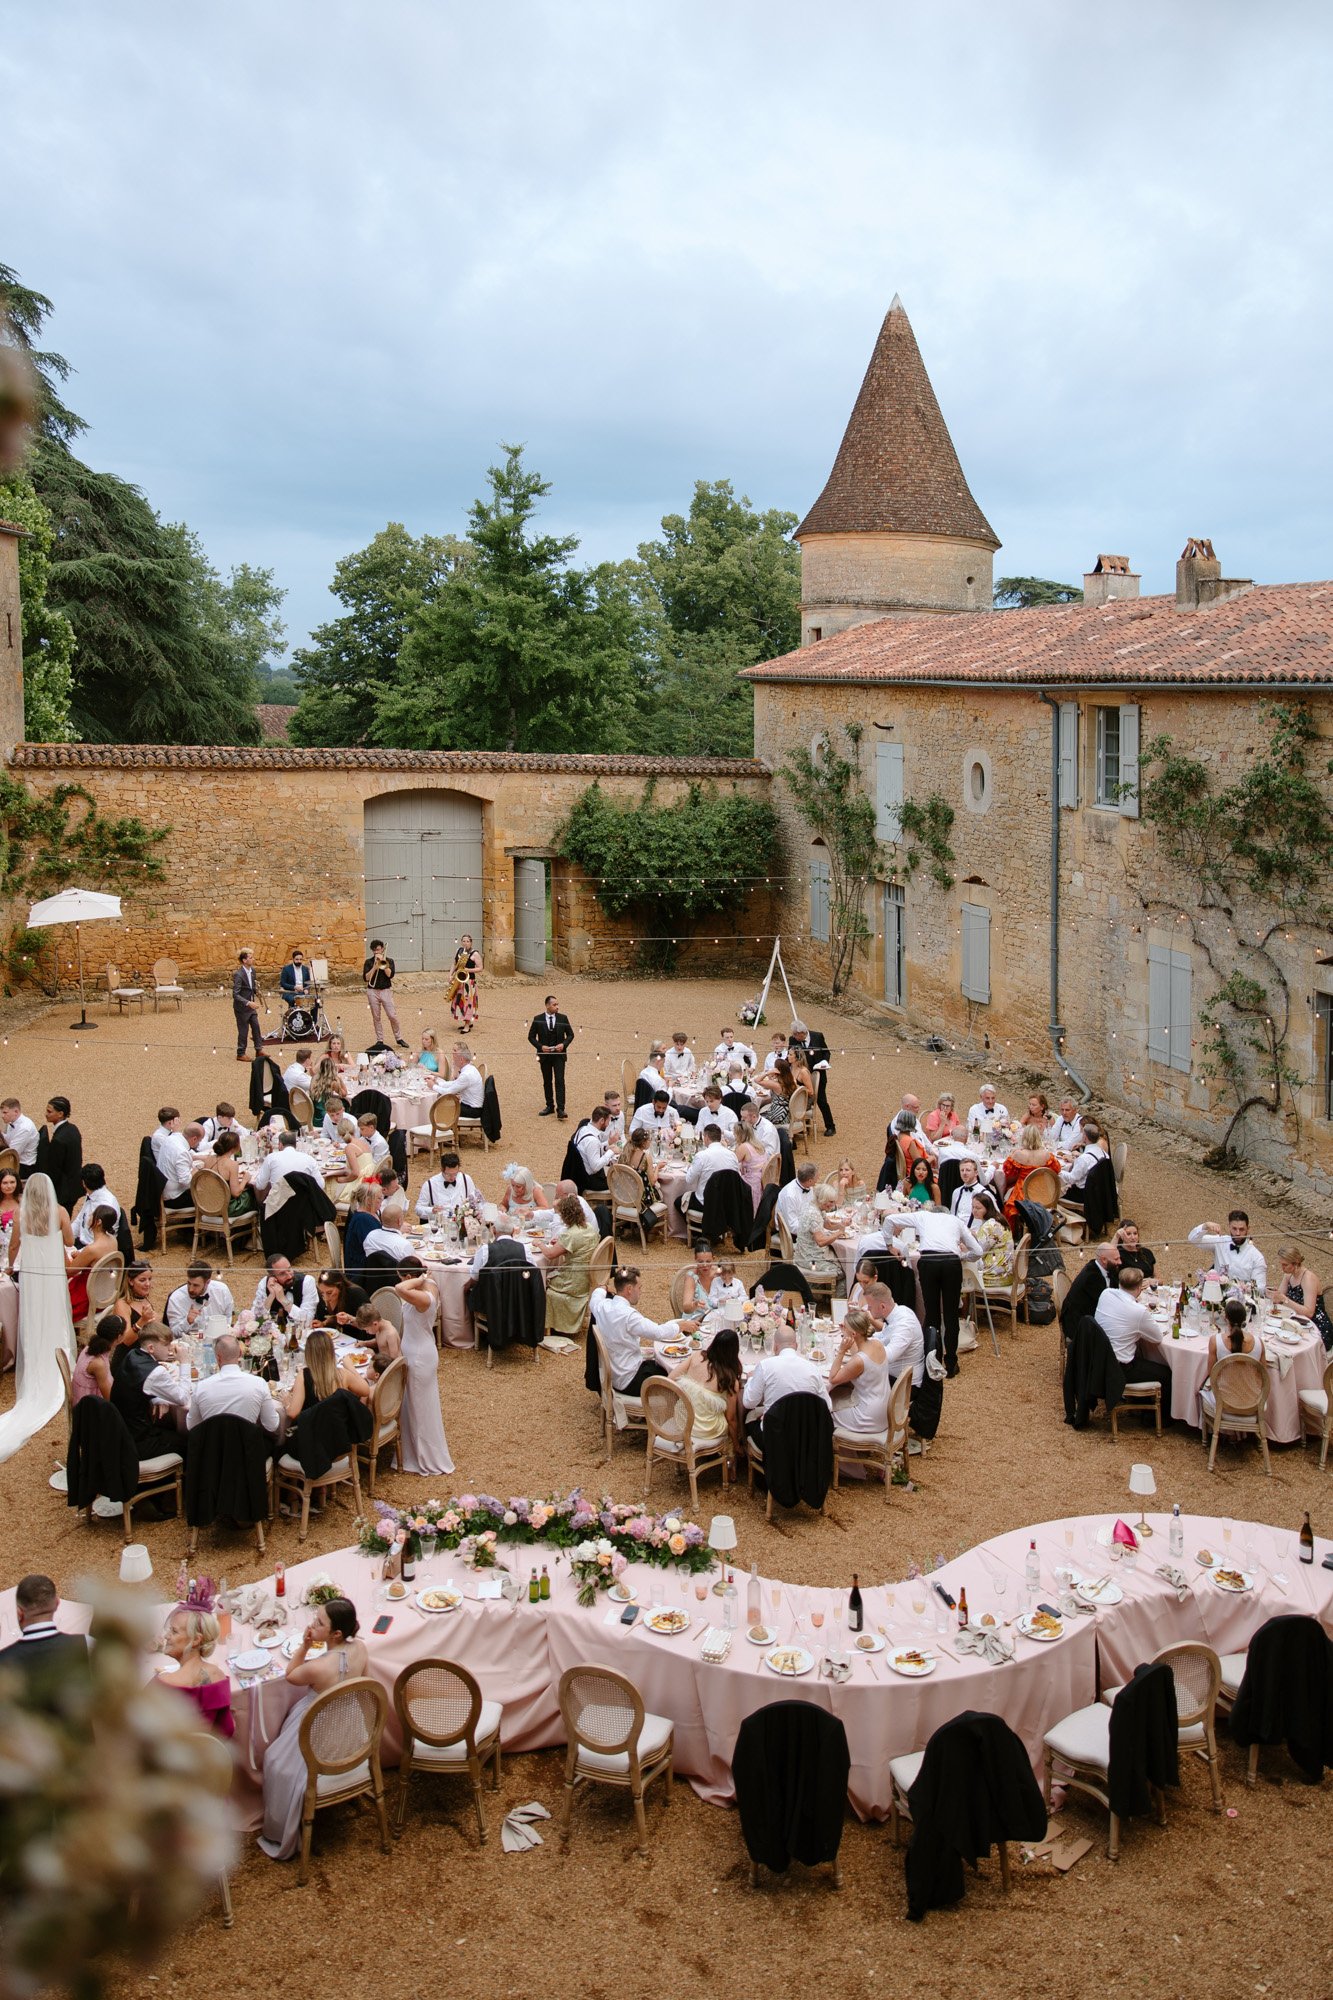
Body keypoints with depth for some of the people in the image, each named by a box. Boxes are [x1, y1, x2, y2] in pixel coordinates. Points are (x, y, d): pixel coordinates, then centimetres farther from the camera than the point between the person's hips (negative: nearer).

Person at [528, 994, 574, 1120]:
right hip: (545, 1054, 1)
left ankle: (560, 1109, -13)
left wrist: (564, 1044, -11)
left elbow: (570, 1034, 7)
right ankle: (549, 1106, 21)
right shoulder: (538, 1019, -1)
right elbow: (531, 1036, 4)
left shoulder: (563, 1018, 1)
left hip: (559, 1054, -1)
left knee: (559, 1081, -10)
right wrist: (540, 1046, -11)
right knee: (547, 1082, 10)